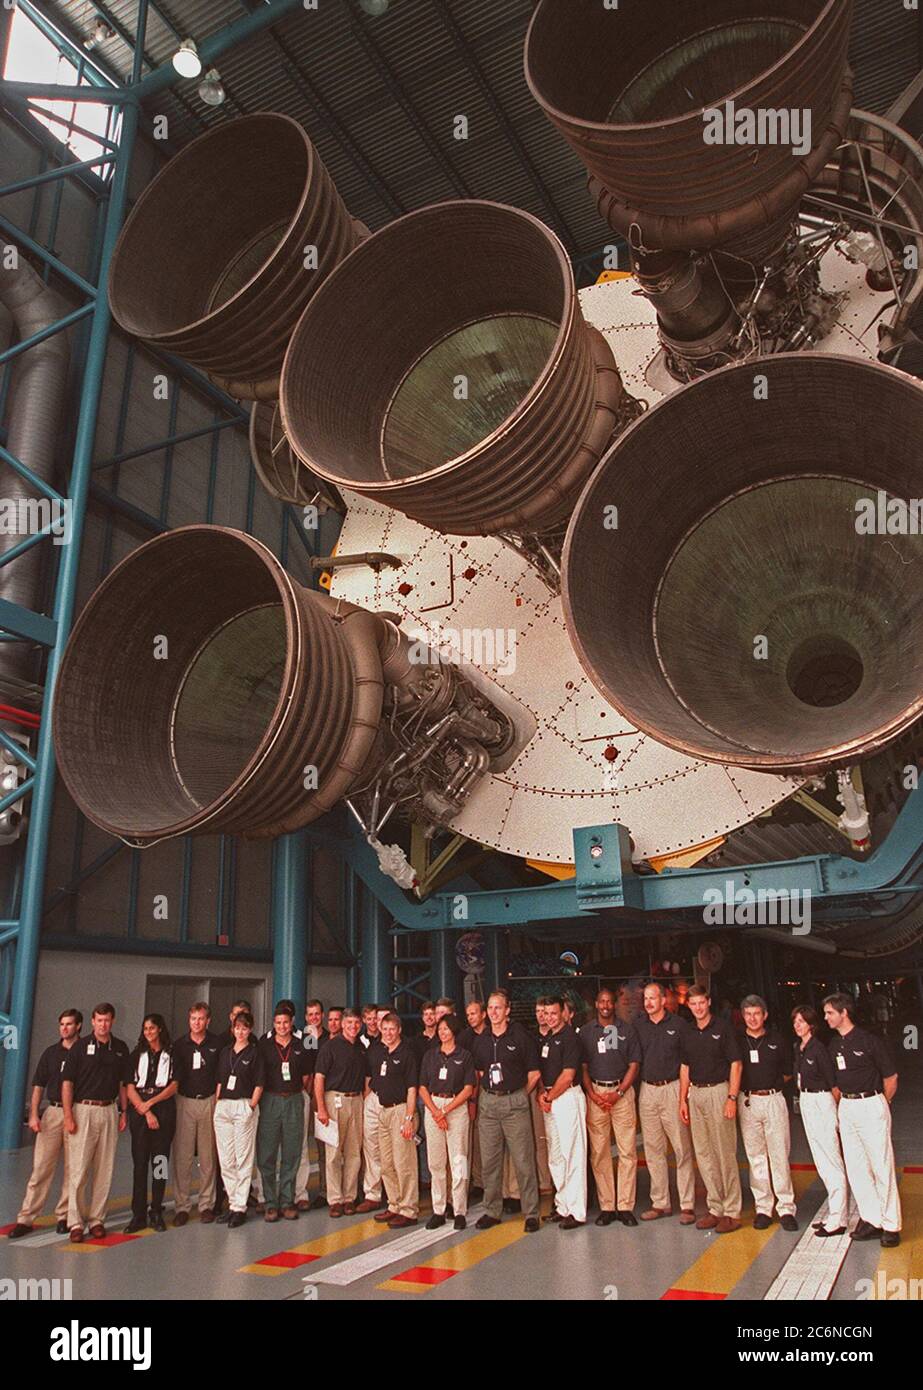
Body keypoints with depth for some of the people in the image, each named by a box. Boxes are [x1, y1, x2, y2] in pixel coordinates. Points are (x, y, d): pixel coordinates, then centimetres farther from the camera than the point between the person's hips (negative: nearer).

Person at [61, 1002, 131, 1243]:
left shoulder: (120, 1048, 8)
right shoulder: (80, 1046, -2)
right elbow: (67, 1082, -3)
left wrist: (124, 1112, 7)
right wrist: (68, 1115, -10)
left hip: (109, 1111, 3)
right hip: (83, 1109, -3)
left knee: (104, 1171, 6)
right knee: (78, 1169, -5)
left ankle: (97, 1219, 15)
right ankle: (75, 1222, 3)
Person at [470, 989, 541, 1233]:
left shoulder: (521, 1036, -5)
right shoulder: (481, 1040, 8)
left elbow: (534, 1074, -2)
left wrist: (518, 1095, 2)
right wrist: (489, 1091, 7)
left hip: (514, 1102, -4)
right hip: (487, 1102, 5)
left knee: (523, 1160, -2)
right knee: (489, 1161, 9)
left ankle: (531, 1213, 8)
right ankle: (492, 1211, 21)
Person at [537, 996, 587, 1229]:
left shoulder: (570, 1037, -12)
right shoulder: (546, 1038, 14)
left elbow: (567, 1075, -16)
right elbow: (540, 1070, 15)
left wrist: (549, 1097, -9)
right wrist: (541, 1094, -1)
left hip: (568, 1097, -9)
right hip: (549, 1100, 9)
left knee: (572, 1155, -5)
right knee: (555, 1156, 14)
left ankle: (577, 1212, 0)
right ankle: (562, 1206, 24)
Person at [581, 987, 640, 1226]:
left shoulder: (627, 1030, 8)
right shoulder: (586, 1031, 10)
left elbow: (633, 1066, 5)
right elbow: (582, 1067, 8)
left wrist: (618, 1093, -6)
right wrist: (593, 1095, -4)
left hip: (622, 1092, 0)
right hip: (595, 1092, 1)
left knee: (627, 1151, -4)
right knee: (598, 1152, 1)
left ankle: (625, 1206, 3)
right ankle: (606, 1206, 8)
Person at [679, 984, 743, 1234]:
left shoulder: (723, 1028, -5)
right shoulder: (687, 1034, 11)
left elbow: (736, 1064, -7)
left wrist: (732, 1098, -14)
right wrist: (683, 1099, 10)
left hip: (718, 1091, -6)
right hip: (695, 1094, 6)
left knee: (725, 1153, -3)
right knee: (703, 1154, 9)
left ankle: (732, 1212, 6)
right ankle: (715, 1208, 19)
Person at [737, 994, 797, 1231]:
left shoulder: (776, 1040, 6)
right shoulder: (737, 1041, 4)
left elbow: (788, 1072, 15)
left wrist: (774, 1084, 6)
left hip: (774, 1099, 0)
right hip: (748, 1102, 0)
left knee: (780, 1155, -1)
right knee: (755, 1157, 4)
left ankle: (786, 1208, 7)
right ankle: (762, 1208, 12)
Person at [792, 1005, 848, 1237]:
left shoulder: (819, 1048, -14)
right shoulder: (798, 1048, 9)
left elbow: (833, 1083, -12)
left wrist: (835, 1114, -12)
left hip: (821, 1102, -9)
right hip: (805, 1102, 9)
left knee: (832, 1162, -3)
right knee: (821, 1162, 15)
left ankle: (838, 1220, 2)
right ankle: (835, 1215, 25)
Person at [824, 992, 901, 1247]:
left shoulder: (870, 1040, -11)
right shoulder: (834, 1044, 8)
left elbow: (891, 1078, -3)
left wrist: (879, 1106, 5)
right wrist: (839, 1105, 9)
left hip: (871, 1105, -7)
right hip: (846, 1108, 7)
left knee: (882, 1166, 0)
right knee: (855, 1167, 9)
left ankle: (891, 1225, 9)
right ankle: (871, 1220, 19)